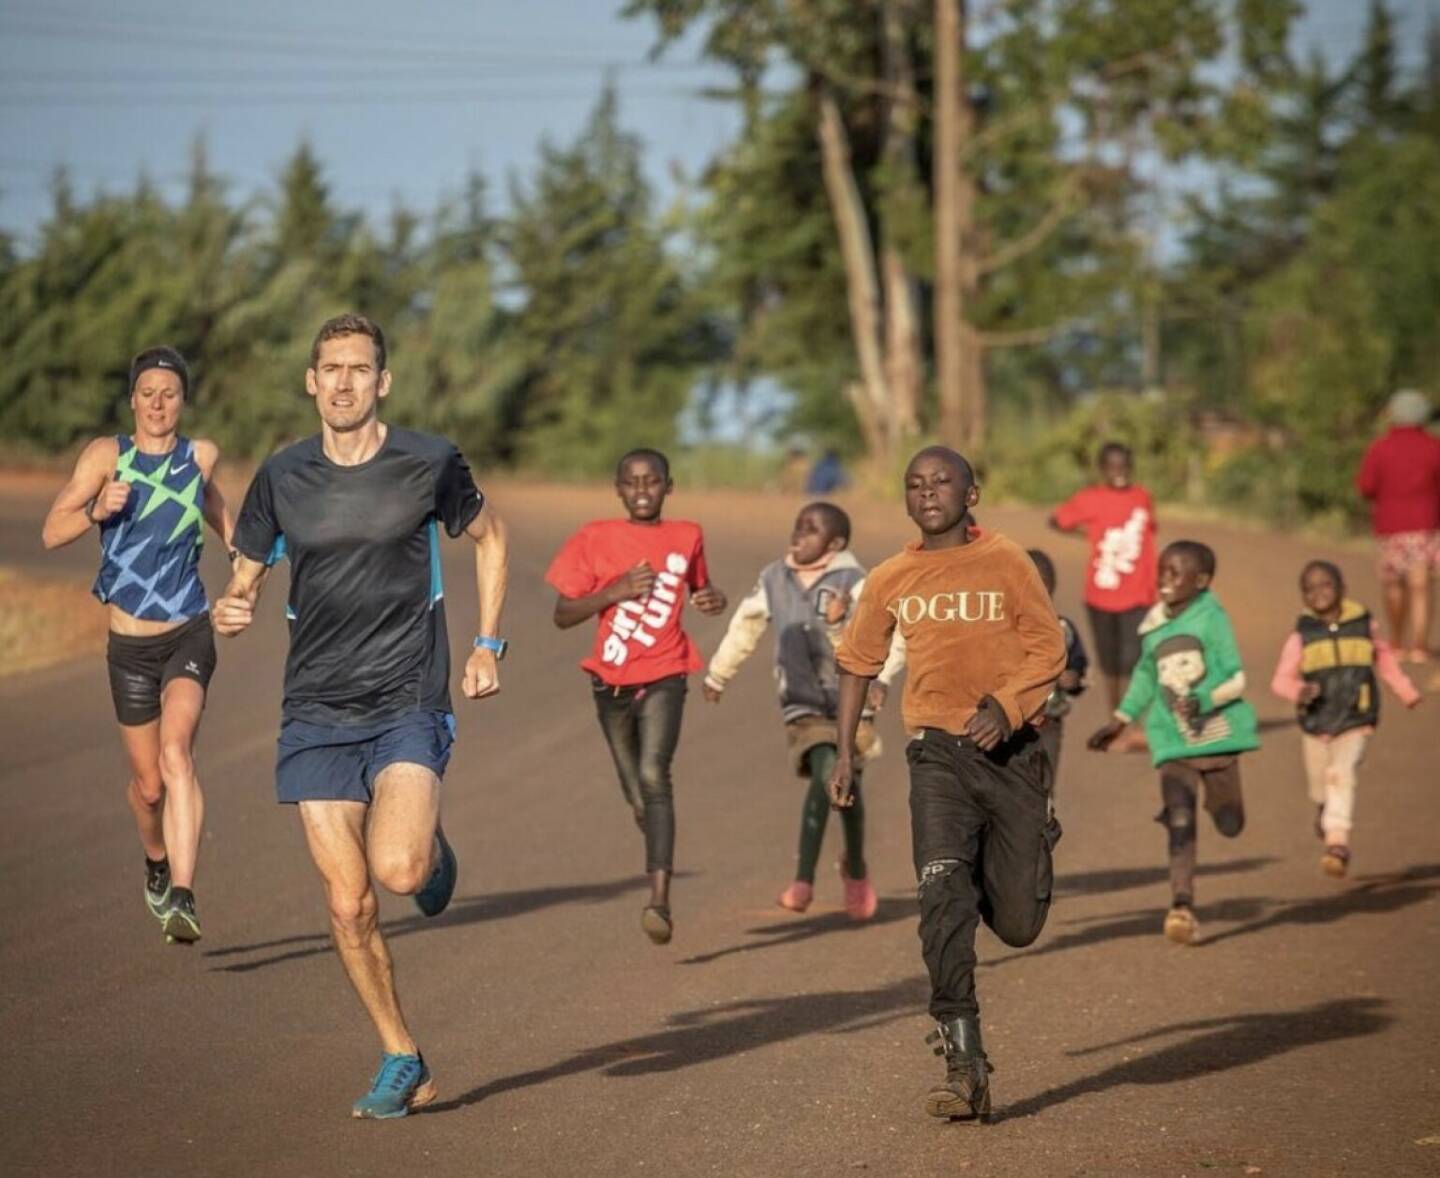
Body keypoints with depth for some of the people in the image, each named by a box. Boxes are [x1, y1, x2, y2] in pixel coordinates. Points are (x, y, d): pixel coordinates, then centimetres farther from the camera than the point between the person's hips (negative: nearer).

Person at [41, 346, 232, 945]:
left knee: (175, 752, -25)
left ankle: (183, 897, -34)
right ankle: (156, 860, 45)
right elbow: (52, 533, -11)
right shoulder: (106, 454, -6)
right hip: (129, 644, 1)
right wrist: (96, 511, -28)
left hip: (188, 635, -1)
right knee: (148, 784, 11)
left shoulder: (201, 456, 1)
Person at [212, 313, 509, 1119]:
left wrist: (488, 646, 8)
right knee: (350, 905, -1)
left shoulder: (429, 463, -3)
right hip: (317, 712, 3)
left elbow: (490, 537, 14)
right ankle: (404, 1065, 15)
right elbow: (247, 575, 14)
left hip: (408, 702, -3)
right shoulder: (282, 477, 3)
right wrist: (232, 609, -10)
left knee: (399, 868, -25)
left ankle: (433, 845, 13)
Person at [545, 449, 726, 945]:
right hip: (612, 681, 2)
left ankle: (660, 900, -31)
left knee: (654, 776, -22)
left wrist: (713, 600, 0)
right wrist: (614, 592, -19)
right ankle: (660, 861, 42)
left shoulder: (686, 537, 4)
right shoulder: (596, 539, -1)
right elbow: (563, 615, -4)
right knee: (636, 795, 11)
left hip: (662, 678, -2)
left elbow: (698, 586, 23)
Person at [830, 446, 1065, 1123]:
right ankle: (964, 1067, -20)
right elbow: (857, 663, 19)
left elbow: (1048, 648, -1)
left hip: (1010, 749, -1)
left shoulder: (1006, 564, -1)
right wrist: (845, 753, 14)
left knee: (1018, 923, 1)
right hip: (938, 753, 1)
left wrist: (1006, 706, -18)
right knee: (943, 893, -20)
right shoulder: (891, 581, 6)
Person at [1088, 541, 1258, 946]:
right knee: (1180, 821, -14)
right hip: (1173, 741, 2)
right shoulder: (1153, 627, 7)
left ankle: (1218, 793, 43)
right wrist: (1120, 721, 25)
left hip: (1217, 734, -2)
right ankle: (1182, 905, -19)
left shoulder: (1211, 618, -8)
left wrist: (1205, 701, -25)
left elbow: (1237, 679, -9)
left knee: (1229, 824, 7)